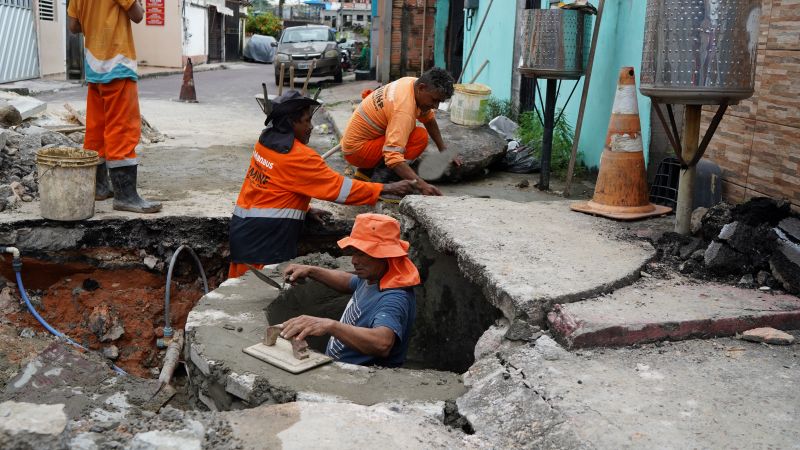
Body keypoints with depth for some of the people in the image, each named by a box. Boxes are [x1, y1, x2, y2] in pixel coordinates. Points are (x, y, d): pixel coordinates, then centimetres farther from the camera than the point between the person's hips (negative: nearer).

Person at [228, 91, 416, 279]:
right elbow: (339, 186, -14)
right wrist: (388, 188, -9)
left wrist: (305, 210, 13)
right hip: (266, 236, -9)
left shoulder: (266, 140, 8)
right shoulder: (298, 156, -17)